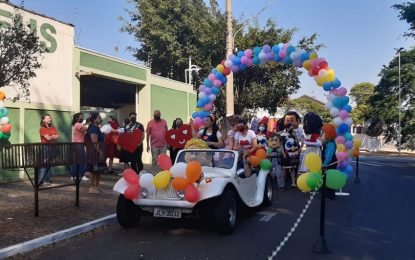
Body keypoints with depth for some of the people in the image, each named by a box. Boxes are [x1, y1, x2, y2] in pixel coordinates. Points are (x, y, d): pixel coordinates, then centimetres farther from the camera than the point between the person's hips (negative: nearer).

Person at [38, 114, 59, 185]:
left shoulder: (53, 128, 15)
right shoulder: (42, 129, -4)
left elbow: (57, 136, 7)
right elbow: (48, 138, -13)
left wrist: (51, 137, -7)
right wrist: (54, 137, 5)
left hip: (52, 147, 6)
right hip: (45, 147, -6)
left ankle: (47, 179, 12)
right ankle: (41, 180, -5)